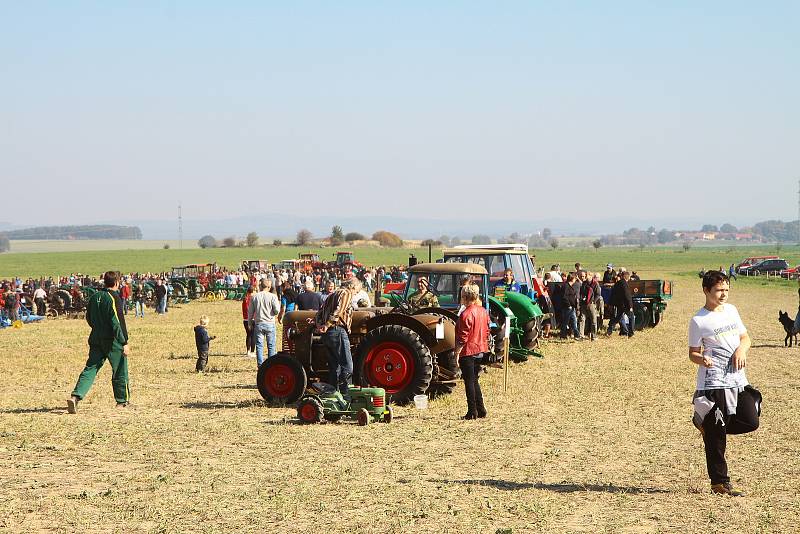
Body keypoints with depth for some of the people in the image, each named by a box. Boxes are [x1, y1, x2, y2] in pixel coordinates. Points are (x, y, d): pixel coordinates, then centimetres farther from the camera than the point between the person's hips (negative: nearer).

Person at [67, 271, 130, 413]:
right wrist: (124, 343, -17)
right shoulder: (114, 298, -13)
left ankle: (75, 397, -14)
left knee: (90, 369, 3)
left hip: (96, 340, 6)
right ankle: (122, 401, 18)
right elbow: (118, 322, -18)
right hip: (113, 342, -6)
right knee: (120, 371, 9)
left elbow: (89, 318, 18)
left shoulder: (94, 297, 8)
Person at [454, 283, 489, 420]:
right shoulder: (483, 311, 6)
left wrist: (457, 353, -14)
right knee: (474, 380, 17)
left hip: (468, 352, -8)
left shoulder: (466, 314, -19)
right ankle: (481, 410, 18)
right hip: (480, 350, 8)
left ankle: (472, 412, 1)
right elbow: (486, 331, 13)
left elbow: (463, 337, -19)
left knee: (469, 382, -1)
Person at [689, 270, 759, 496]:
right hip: (713, 383, -6)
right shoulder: (699, 321, -7)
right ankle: (719, 483, 6)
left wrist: (741, 349, -4)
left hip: (738, 380, 6)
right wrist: (702, 360, -25)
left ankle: (707, 423, 20)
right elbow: (693, 353, -3)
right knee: (716, 437, -2)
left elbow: (745, 337, 18)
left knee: (750, 422, -2)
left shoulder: (731, 310, 11)